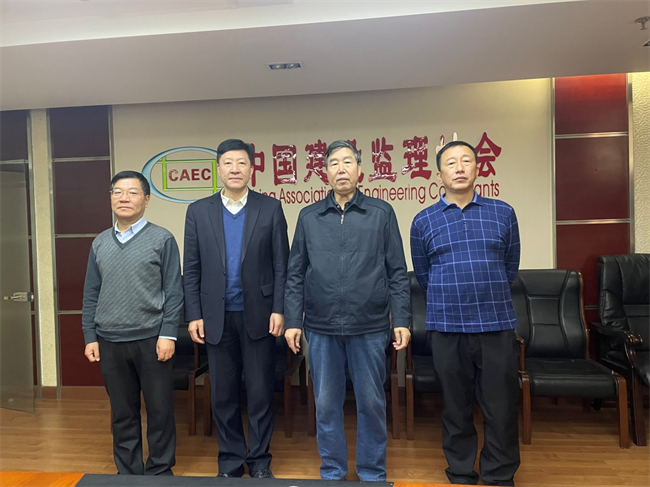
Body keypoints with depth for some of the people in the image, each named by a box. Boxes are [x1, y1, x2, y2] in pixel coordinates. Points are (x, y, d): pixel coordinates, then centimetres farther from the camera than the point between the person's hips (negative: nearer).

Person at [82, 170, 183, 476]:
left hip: (151, 339, -3)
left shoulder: (162, 239, -3)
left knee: (159, 411, 6)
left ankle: (159, 472, 24)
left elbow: (173, 292, -7)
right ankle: (128, 473, 30)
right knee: (122, 413, 14)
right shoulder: (100, 243, 9)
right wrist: (90, 337, 6)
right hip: (110, 342, 4)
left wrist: (168, 334, -12)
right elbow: (91, 294, 11)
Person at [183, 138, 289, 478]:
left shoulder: (270, 208, 1)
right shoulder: (198, 211, 5)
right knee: (223, 394, 12)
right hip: (217, 317, 2)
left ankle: (259, 460, 26)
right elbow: (191, 269, 4)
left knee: (260, 392, 8)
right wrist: (194, 315, -1)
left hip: (258, 315, -1)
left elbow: (282, 265, -1)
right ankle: (230, 460, 30)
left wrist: (279, 309, -7)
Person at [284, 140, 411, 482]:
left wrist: (401, 320, -3)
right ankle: (332, 472, 31)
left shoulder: (381, 213, 3)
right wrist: (293, 321, 1)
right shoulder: (309, 217, 6)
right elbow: (295, 274, 6)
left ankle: (372, 472, 30)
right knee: (326, 404, 11)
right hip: (321, 328, 1)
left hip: (369, 327, -1)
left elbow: (397, 272, 2)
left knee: (371, 402, 10)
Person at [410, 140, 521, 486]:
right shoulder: (423, 221, 4)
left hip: (498, 326, 1)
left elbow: (510, 267, 14)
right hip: (447, 328, 0)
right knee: (457, 409, 11)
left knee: (501, 409, 7)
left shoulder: (503, 213, 5)